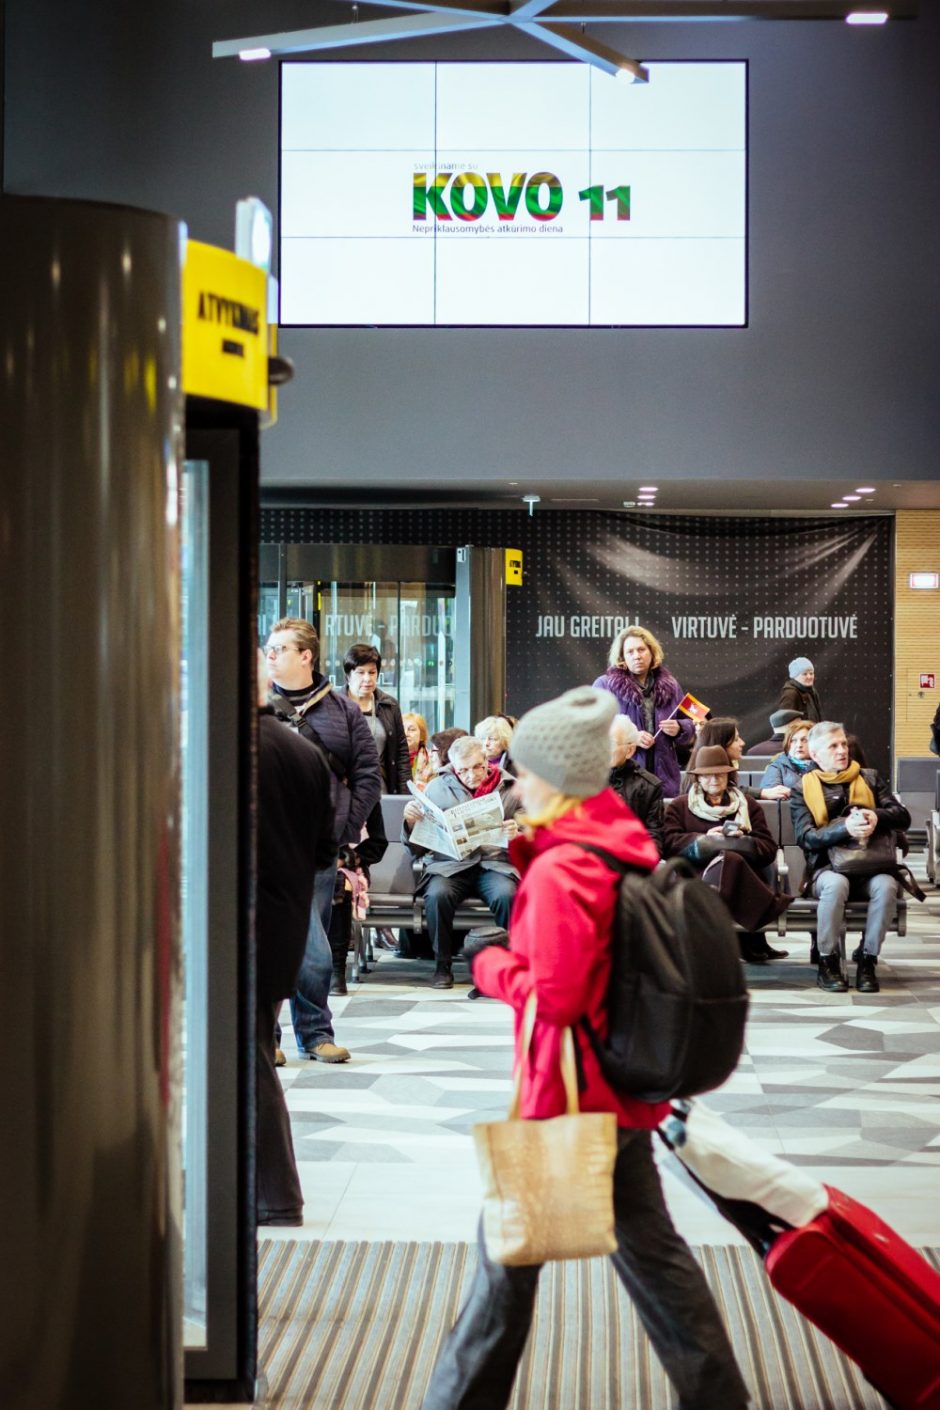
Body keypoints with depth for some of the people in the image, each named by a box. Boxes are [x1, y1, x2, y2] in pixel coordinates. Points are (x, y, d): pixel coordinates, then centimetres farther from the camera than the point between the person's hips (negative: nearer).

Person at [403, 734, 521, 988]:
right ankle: (443, 965, -13)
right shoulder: (437, 788, 11)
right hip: (449, 865, 1)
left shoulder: (511, 789, 9)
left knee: (507, 895, -34)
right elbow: (417, 847, 10)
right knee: (437, 894, -32)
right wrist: (411, 822, -12)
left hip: (495, 864, 0)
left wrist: (517, 836, -14)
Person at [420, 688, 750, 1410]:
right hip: (627, 1089, 9)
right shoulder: (624, 843, 6)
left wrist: (488, 961, -7)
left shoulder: (559, 871, -21)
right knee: (649, 1245, 17)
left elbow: (553, 993, -22)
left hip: (568, 1093, -9)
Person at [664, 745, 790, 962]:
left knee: (729, 860, -37)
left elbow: (768, 850, 13)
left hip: (743, 877, 1)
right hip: (695, 876, -1)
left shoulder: (749, 806, 26)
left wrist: (742, 841, -7)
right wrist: (705, 838, -9)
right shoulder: (679, 806, 23)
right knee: (729, 860, -35)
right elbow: (669, 845, 4)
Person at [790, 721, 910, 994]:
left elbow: (903, 817, 7)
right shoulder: (803, 789, 9)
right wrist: (845, 828, -23)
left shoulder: (870, 778, 16)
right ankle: (828, 963, -23)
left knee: (886, 885, -33)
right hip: (827, 866, -2)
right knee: (836, 884, -37)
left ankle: (867, 961, -21)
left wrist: (877, 817, -16)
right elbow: (805, 837, -6)